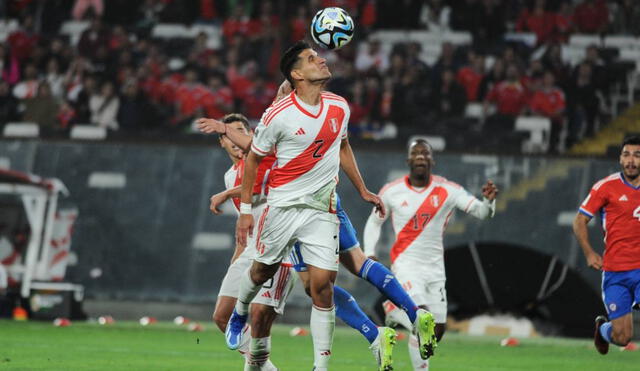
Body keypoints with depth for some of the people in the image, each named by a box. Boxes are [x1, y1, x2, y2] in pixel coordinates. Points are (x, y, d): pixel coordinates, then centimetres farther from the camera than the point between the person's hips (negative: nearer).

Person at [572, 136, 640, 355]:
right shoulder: (606, 187, -2)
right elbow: (579, 221, 2)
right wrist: (589, 253, -8)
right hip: (615, 272, -1)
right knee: (622, 337, 2)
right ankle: (603, 328, 35)